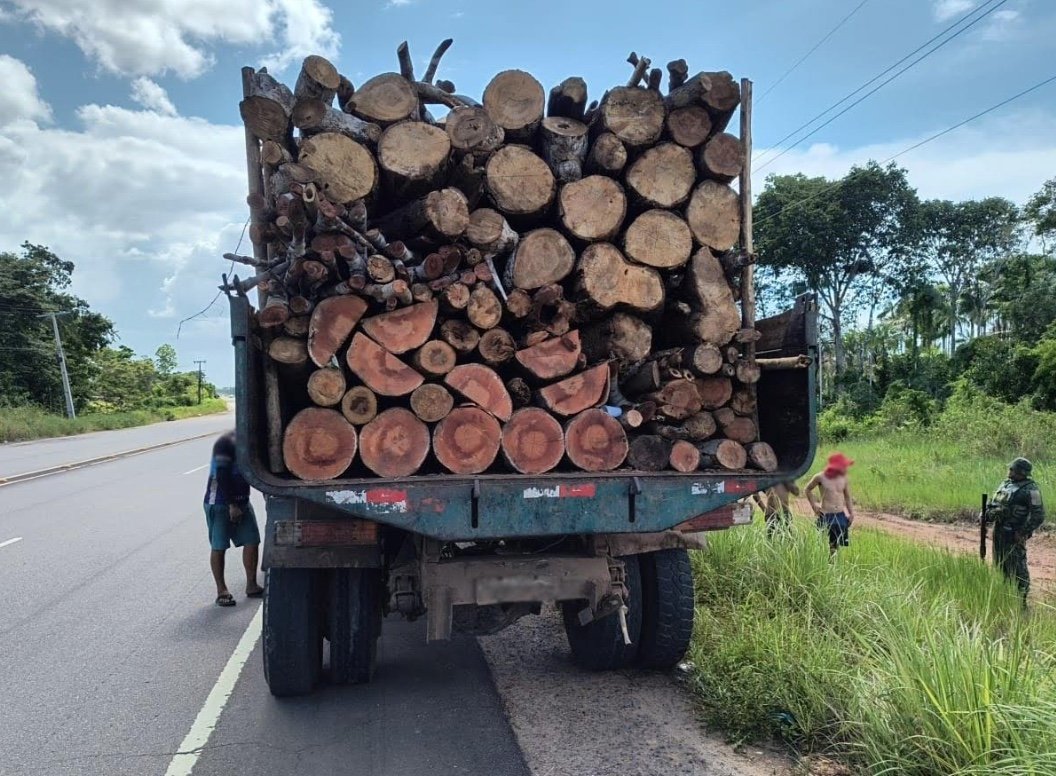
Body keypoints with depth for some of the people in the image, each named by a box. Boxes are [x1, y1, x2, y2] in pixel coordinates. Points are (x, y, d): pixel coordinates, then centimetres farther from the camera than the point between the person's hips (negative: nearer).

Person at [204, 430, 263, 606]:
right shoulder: (226, 442, -17)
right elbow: (222, 476, -22)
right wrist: (232, 505, -22)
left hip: (241, 501, 8)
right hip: (219, 503, -8)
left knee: (252, 541, 5)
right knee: (218, 547, 1)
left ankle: (251, 585, 15)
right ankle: (221, 591, 10)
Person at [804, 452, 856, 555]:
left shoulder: (844, 478, 4)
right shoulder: (821, 477, -7)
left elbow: (847, 497, 16)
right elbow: (808, 490, 10)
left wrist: (851, 513, 11)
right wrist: (813, 505, 4)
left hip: (841, 515, 3)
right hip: (826, 516, -3)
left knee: (837, 545, 5)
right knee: (827, 545, -3)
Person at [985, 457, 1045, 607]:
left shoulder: (1030, 489, -11)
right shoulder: (1005, 484, 12)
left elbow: (1038, 516, -14)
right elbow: (993, 504, 21)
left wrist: (1023, 532, -17)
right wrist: (987, 515, 2)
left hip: (1014, 535, -8)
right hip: (998, 531, 8)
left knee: (1017, 569, -3)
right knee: (1000, 566, 17)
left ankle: (1021, 601, 6)